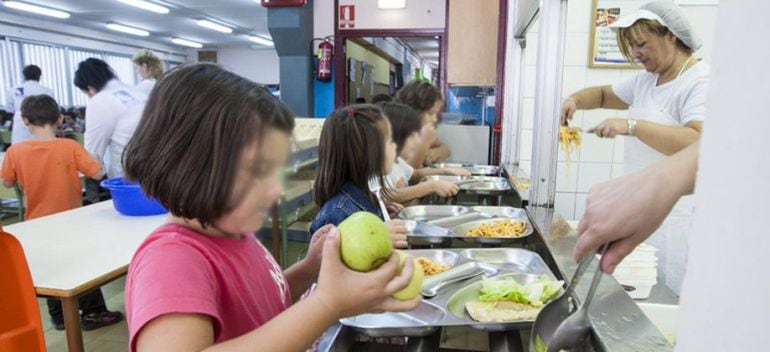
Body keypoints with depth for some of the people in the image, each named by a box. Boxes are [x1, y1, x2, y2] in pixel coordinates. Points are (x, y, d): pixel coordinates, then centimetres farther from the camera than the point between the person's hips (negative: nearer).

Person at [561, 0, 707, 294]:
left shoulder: (701, 81, -11)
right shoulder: (646, 80, 15)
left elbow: (698, 143, -25)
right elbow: (604, 95, 28)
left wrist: (631, 125, -28)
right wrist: (576, 99, 6)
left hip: (674, 215, -8)